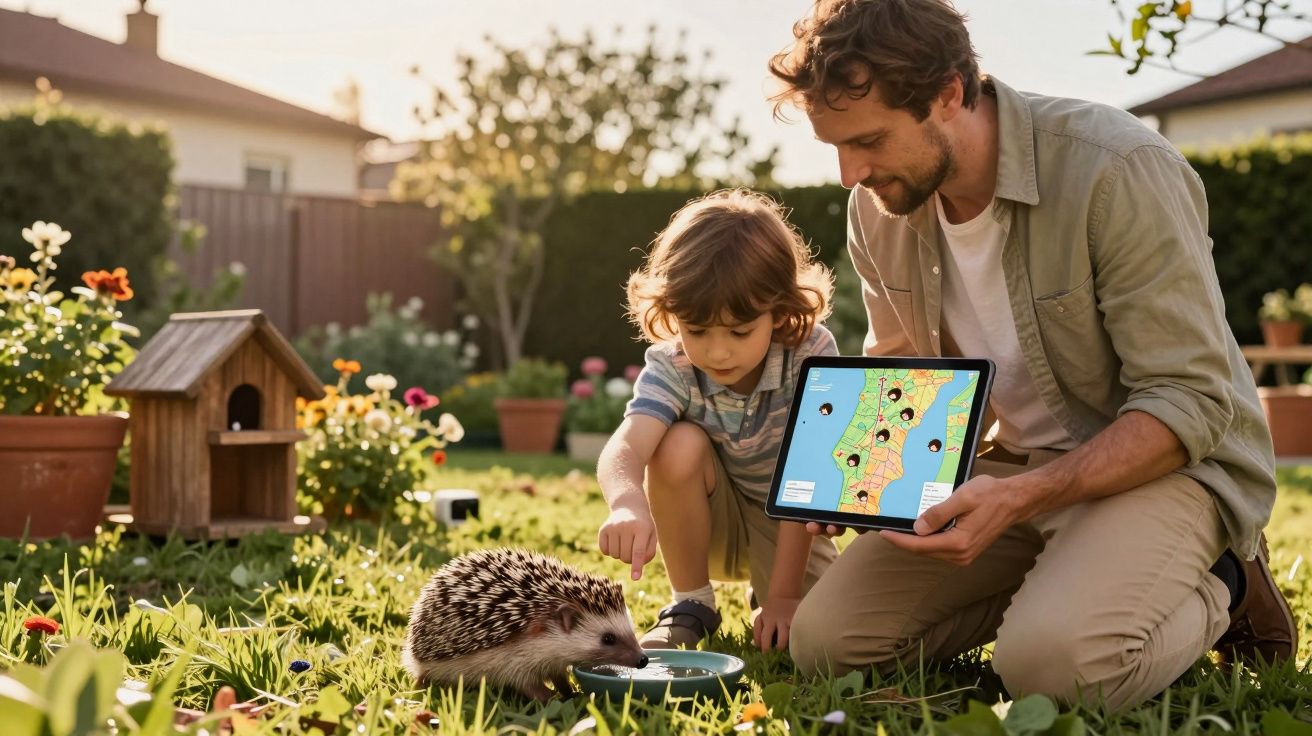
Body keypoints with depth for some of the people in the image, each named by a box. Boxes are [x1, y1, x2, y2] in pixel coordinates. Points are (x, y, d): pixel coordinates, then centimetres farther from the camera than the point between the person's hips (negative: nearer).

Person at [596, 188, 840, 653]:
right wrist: (628, 505, -66)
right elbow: (621, 450, -42)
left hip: (788, 525, 0)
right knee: (680, 446, -31)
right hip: (708, 523, 0)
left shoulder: (812, 354, -25)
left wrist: (784, 596, -26)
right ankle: (691, 605, -10)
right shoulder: (670, 368, -23)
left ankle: (766, 587, 14)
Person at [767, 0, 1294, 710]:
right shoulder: (877, 205, -4)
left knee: (1053, 662, -34)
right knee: (821, 640, -8)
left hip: (1169, 460, -6)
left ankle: (1215, 591, -1)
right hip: (1013, 463, 6)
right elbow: (896, 360, 13)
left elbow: (1190, 402, -23)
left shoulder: (1119, 170, -24)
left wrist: (1021, 498, -35)